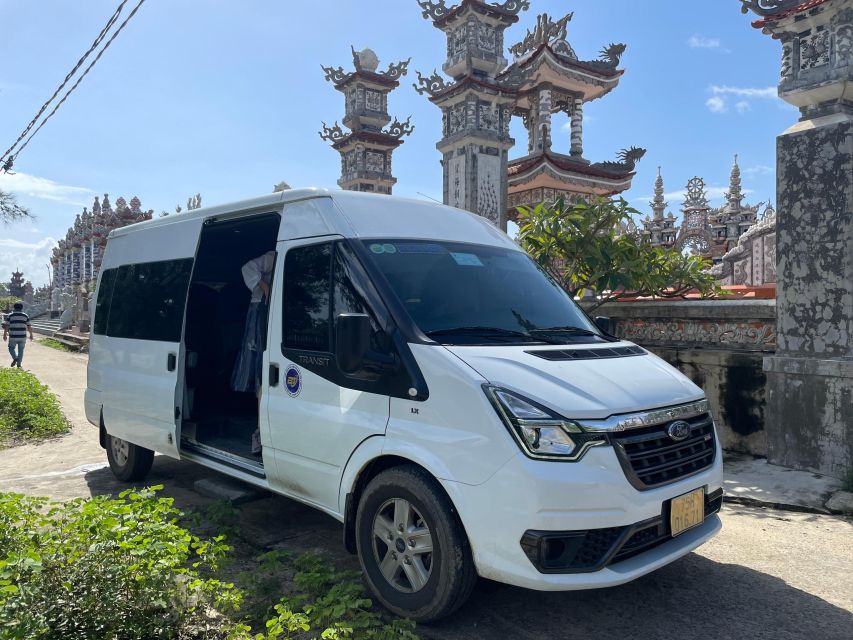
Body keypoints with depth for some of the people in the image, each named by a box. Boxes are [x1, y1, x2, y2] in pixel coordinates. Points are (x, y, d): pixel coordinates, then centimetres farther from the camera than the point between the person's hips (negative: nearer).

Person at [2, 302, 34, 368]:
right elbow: (29, 326, 4)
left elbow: (6, 326, -3)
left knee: (11, 348, 16)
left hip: (13, 336, -1)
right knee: (21, 350, 9)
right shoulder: (25, 316, 4)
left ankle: (15, 358, -9)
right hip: (22, 337, 1)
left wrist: (5, 334, 6)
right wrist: (31, 335, 14)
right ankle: (19, 364, 9)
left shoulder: (10, 315, 0)